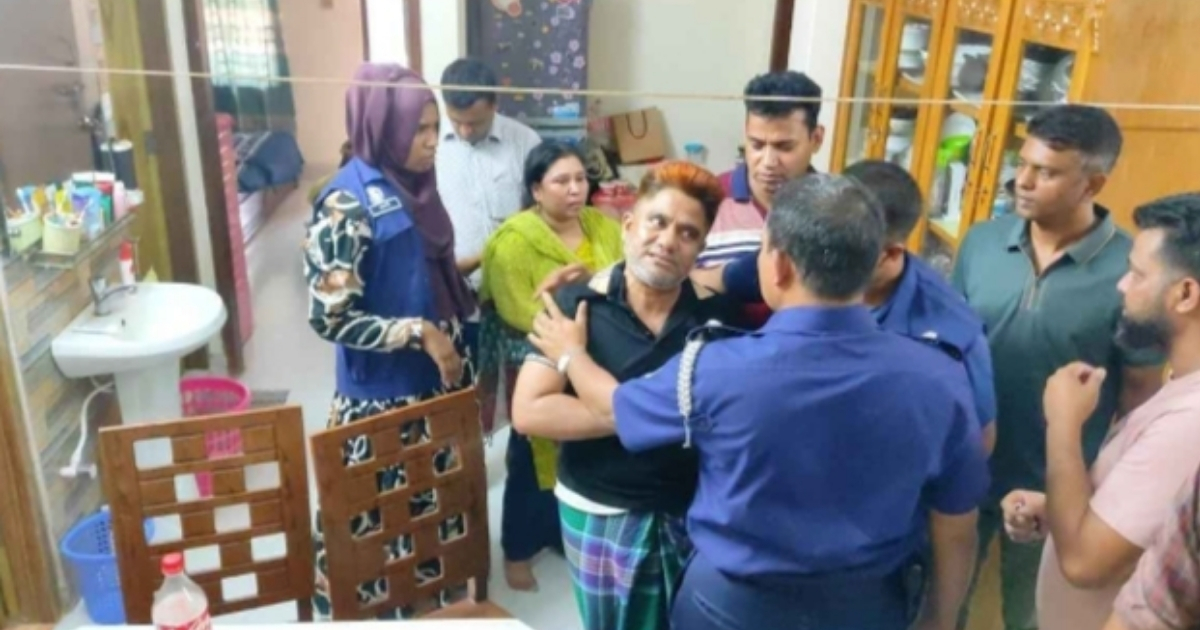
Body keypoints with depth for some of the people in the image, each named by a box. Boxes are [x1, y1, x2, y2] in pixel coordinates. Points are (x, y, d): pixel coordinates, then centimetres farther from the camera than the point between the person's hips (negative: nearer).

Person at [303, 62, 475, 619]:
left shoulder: (412, 185, 4)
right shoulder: (347, 205, -20)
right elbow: (329, 318, -21)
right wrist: (419, 333, -23)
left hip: (432, 380, 8)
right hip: (382, 395, -8)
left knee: (430, 504, 23)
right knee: (378, 519, 9)